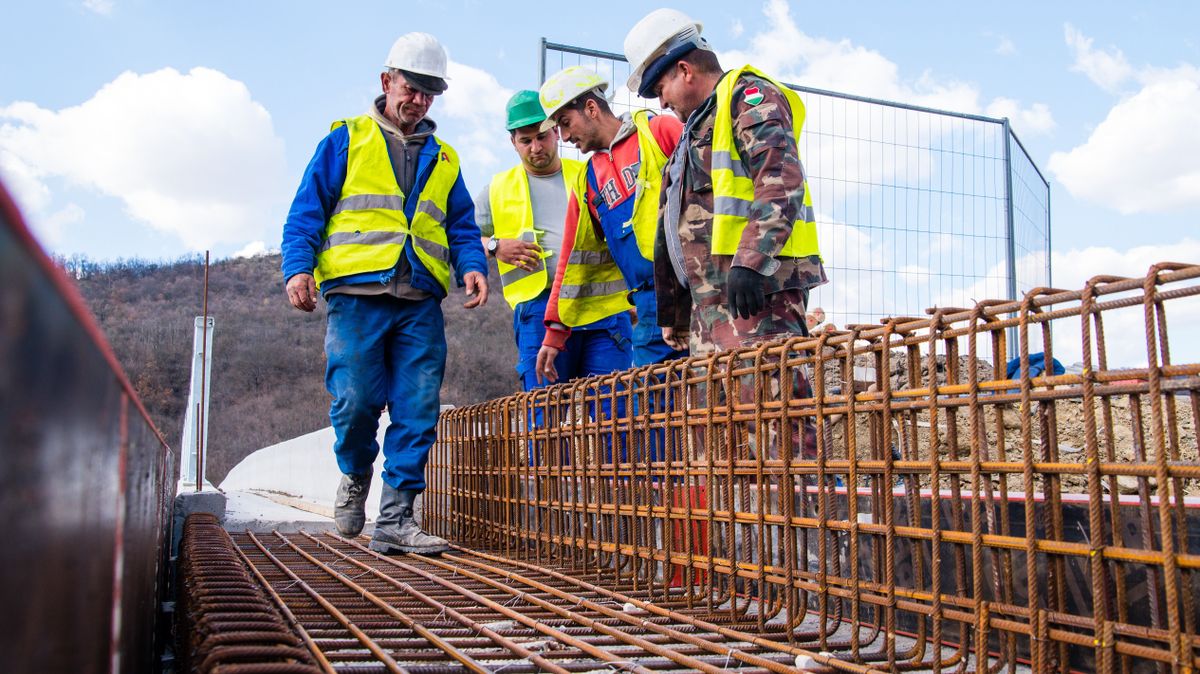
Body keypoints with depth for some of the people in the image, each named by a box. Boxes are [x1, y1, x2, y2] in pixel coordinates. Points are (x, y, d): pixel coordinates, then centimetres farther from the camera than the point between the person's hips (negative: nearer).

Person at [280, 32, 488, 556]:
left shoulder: (443, 159, 22)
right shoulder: (346, 140, 12)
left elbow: (461, 226, 18)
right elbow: (307, 211, 5)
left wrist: (472, 266, -3)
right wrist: (298, 267, -9)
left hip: (420, 302, 3)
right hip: (356, 294, -3)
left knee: (417, 411, -4)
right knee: (355, 401, -8)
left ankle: (395, 520, 3)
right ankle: (355, 476, 23)